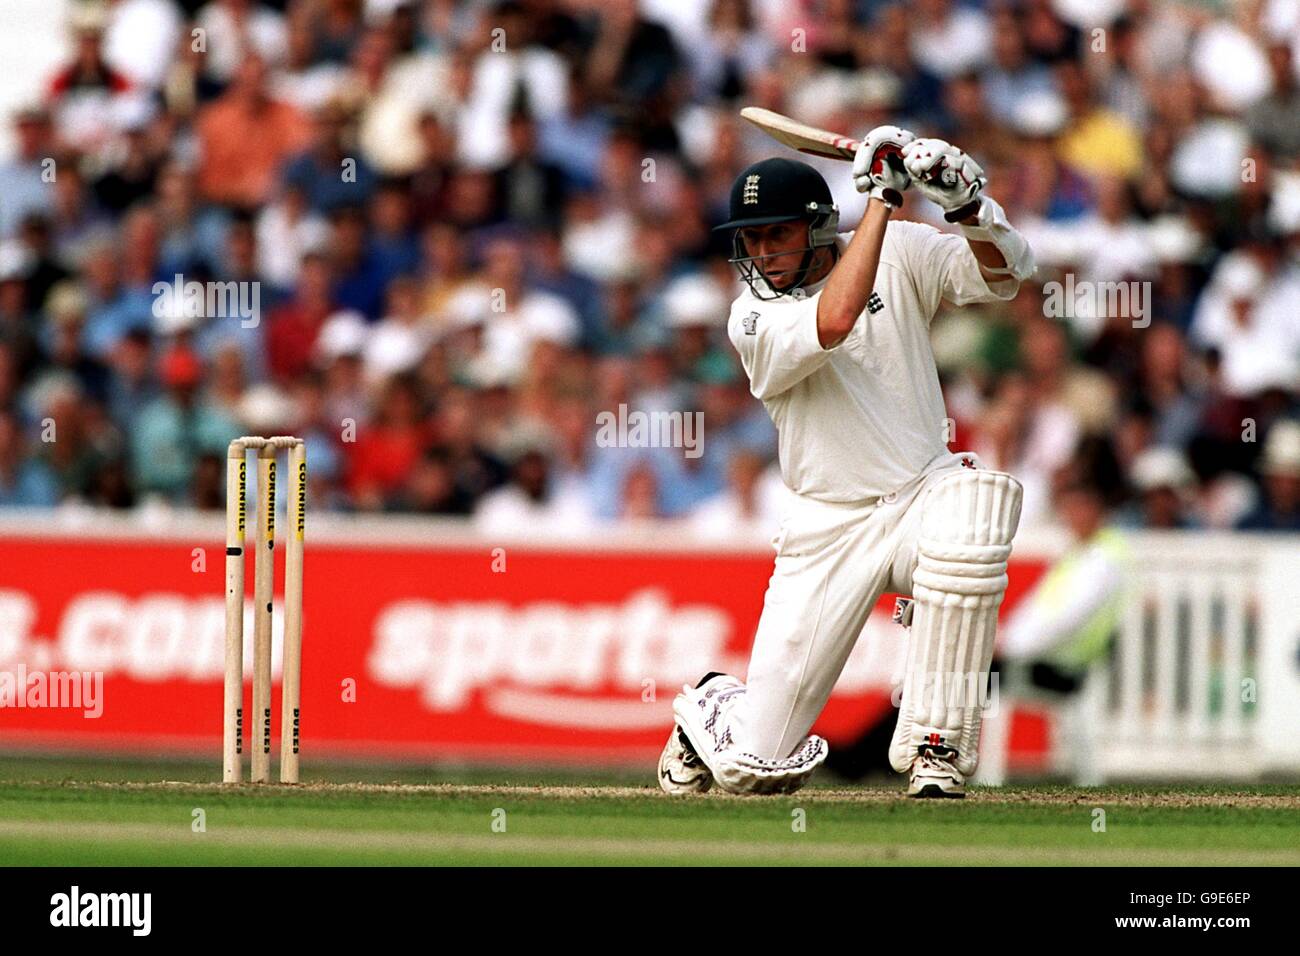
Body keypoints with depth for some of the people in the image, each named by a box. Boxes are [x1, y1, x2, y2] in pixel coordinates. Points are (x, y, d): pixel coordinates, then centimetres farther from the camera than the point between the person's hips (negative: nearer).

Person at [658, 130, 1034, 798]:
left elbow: (1004, 273, -12)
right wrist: (882, 197, -27)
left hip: (923, 494, 1)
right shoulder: (753, 317, -10)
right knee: (756, 766, -6)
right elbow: (832, 321, -30)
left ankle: (936, 752, -23)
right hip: (828, 528, -1)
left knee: (965, 522, -40)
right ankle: (709, 708, 36)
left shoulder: (900, 253, -2)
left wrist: (964, 204, -32)